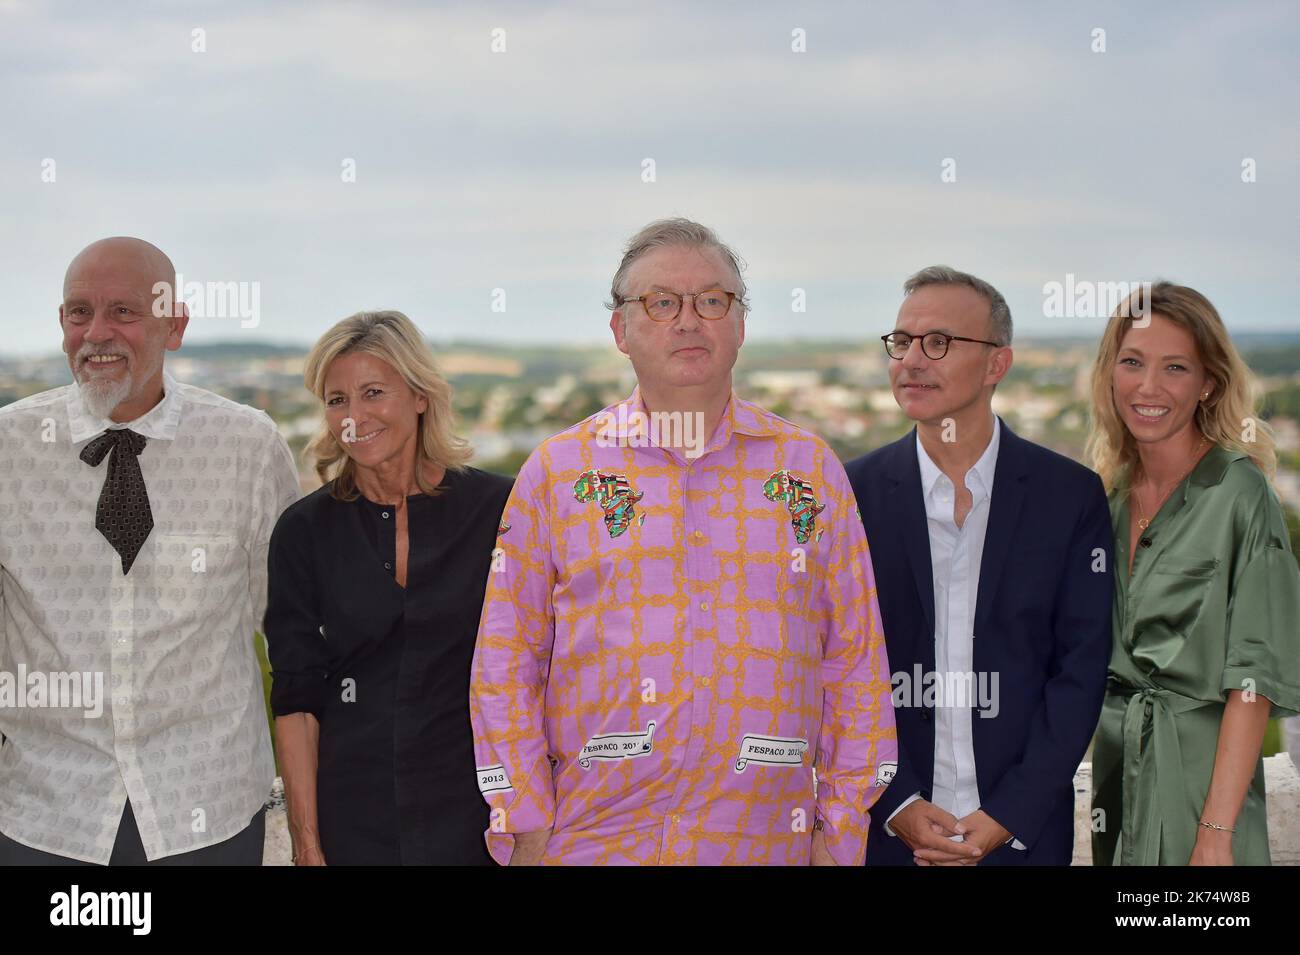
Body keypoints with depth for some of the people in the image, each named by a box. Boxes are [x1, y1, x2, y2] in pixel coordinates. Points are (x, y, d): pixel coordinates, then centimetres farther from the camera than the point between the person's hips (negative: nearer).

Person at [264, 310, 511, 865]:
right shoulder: (304, 531, 0)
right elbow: (296, 699, 0)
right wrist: (306, 844, -5)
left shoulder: (498, 508, -4)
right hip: (353, 822, 1)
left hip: (474, 811, -1)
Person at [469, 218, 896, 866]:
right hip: (592, 841, 0)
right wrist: (526, 830, -4)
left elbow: (855, 663, 7)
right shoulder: (558, 470, 5)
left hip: (766, 841, 1)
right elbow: (506, 661, 3)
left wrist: (840, 826, 1)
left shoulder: (810, 469, 7)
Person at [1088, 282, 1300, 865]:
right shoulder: (1111, 491, 6)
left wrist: (1216, 834, -21)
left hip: (1198, 769, -6)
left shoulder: (1240, 493, -13)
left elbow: (1253, 679, -17)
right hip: (1116, 766, 6)